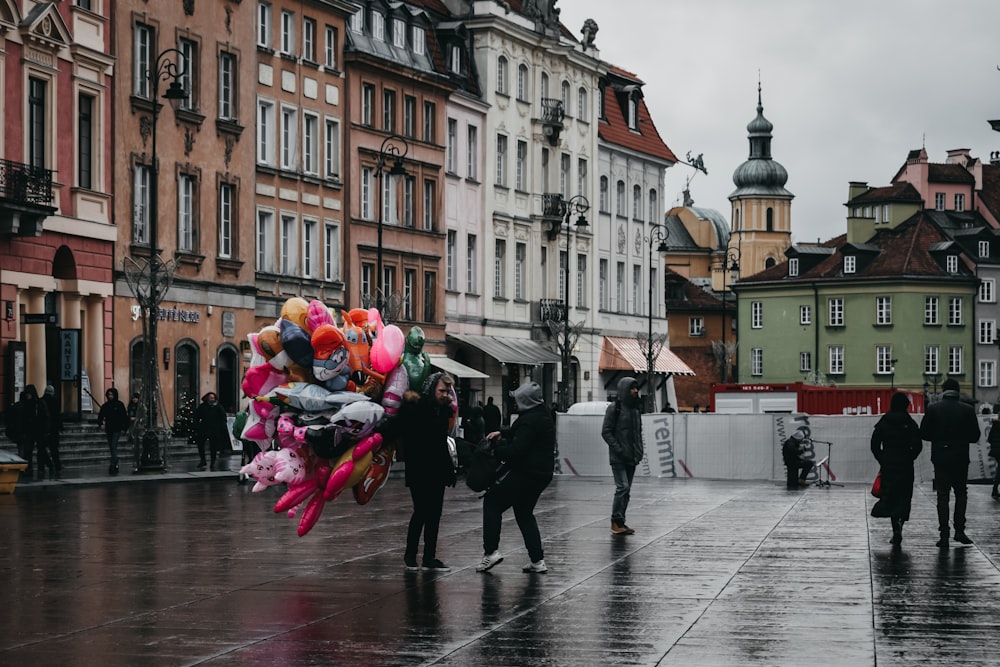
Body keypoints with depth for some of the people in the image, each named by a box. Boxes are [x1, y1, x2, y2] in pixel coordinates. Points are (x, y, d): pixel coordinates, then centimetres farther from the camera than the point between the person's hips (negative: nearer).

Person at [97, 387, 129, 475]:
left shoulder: (120, 405, -2)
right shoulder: (105, 406, 8)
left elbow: (125, 417, -1)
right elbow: (100, 416, 11)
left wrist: (125, 428, -7)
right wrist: (100, 424, -7)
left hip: (117, 430, -5)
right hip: (108, 430, 5)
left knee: (114, 447, -16)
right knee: (112, 448, 10)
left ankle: (113, 465, -20)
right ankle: (115, 465, 20)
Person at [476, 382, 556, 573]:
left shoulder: (530, 420, -19)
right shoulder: (543, 415, 14)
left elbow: (516, 450, -24)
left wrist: (497, 449, -9)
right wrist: (502, 433, 16)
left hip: (526, 473, -10)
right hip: (541, 473, 10)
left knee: (492, 502, 0)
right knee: (524, 514, 20)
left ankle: (491, 551, -6)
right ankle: (537, 560, 14)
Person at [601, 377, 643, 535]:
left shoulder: (635, 408, 14)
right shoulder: (614, 408, -7)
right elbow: (606, 432, -10)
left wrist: (639, 450, 9)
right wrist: (618, 449, -16)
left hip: (632, 457, 7)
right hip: (618, 457, -7)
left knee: (626, 490, 7)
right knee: (622, 487, -15)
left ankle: (620, 522, 11)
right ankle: (616, 523, -11)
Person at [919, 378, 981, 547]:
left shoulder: (932, 408, -5)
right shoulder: (968, 410, -4)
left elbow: (923, 434, -4)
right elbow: (975, 436, -2)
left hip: (940, 457, 0)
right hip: (961, 458, 0)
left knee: (942, 496, 5)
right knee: (961, 493, 16)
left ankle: (944, 536, 1)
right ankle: (959, 530, 7)